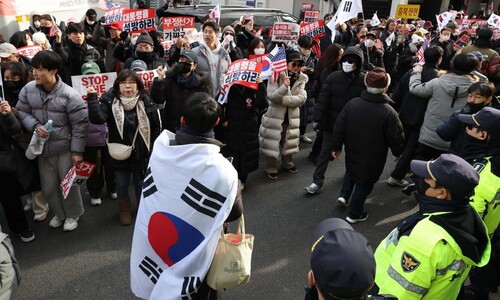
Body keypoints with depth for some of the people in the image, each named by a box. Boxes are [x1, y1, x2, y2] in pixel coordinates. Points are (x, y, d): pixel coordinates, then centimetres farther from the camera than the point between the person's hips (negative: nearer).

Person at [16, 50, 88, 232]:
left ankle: (72, 214, 36)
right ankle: (59, 213, 42)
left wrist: (77, 151, -13)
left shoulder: (69, 95, -20)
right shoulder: (28, 89, -7)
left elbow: (80, 125, -14)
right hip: (42, 147, 4)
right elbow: (22, 112, 5)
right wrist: (35, 126, -16)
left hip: (65, 148, -4)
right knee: (48, 186, 17)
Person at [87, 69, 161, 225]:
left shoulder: (147, 102, -9)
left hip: (141, 153, 0)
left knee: (141, 183, 17)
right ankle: (124, 209, 41)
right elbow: (97, 119, -26)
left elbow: (156, 127, -4)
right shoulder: (109, 101, -10)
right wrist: (92, 97, -34)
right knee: (122, 184, 16)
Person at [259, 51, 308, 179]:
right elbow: (271, 96, -20)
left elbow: (302, 98, -10)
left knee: (289, 141, 18)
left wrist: (283, 99, -19)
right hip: (275, 115, -4)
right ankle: (271, 168, 20)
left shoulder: (302, 78, 1)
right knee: (272, 142, 3)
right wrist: (284, 87, -34)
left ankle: (288, 163, 41)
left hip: (292, 117, 4)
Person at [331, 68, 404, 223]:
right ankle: (354, 214, 25)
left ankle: (344, 195, 27)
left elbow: (339, 128, -6)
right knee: (364, 183, 13)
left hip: (352, 152, 4)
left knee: (351, 171, 33)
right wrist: (398, 152, 7)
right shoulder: (388, 112, -22)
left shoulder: (352, 103, -11)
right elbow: (396, 138, -13)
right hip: (373, 158, -4)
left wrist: (336, 146, 7)